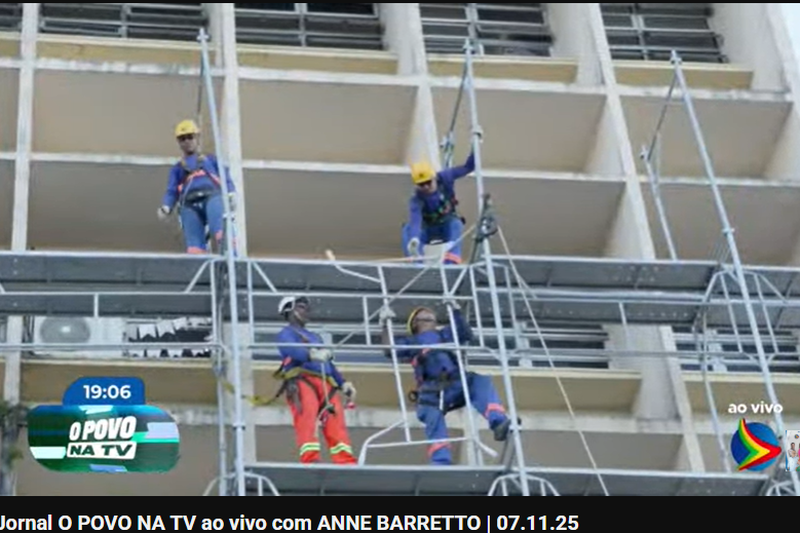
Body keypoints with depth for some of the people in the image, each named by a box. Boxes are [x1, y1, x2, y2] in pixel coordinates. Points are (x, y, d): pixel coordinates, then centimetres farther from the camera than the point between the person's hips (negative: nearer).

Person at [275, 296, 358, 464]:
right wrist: (312, 355, -34)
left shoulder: (314, 337, 37)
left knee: (336, 423, -10)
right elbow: (293, 350, -12)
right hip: (301, 381, -7)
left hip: (325, 384, 7)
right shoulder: (286, 334, 12)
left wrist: (342, 383, 15)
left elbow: (328, 363, 32)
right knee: (307, 419, -25)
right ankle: (310, 460, -38)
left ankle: (346, 462, -19)